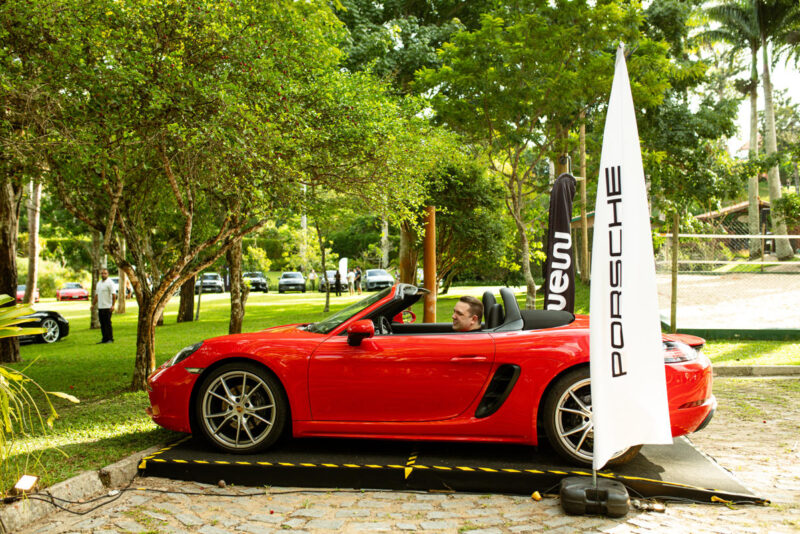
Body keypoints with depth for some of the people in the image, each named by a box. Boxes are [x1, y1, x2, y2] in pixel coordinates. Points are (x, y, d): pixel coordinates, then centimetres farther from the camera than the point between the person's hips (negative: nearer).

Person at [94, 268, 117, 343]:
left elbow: (114, 295, -14)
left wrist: (113, 305, -22)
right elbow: (96, 295, 22)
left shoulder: (110, 283, -8)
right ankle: (104, 339, 14)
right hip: (100, 307, 7)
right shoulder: (98, 283, 16)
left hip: (107, 307, -7)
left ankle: (110, 339, 0)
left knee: (108, 323, -6)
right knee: (102, 324, 8)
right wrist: (93, 304, 16)